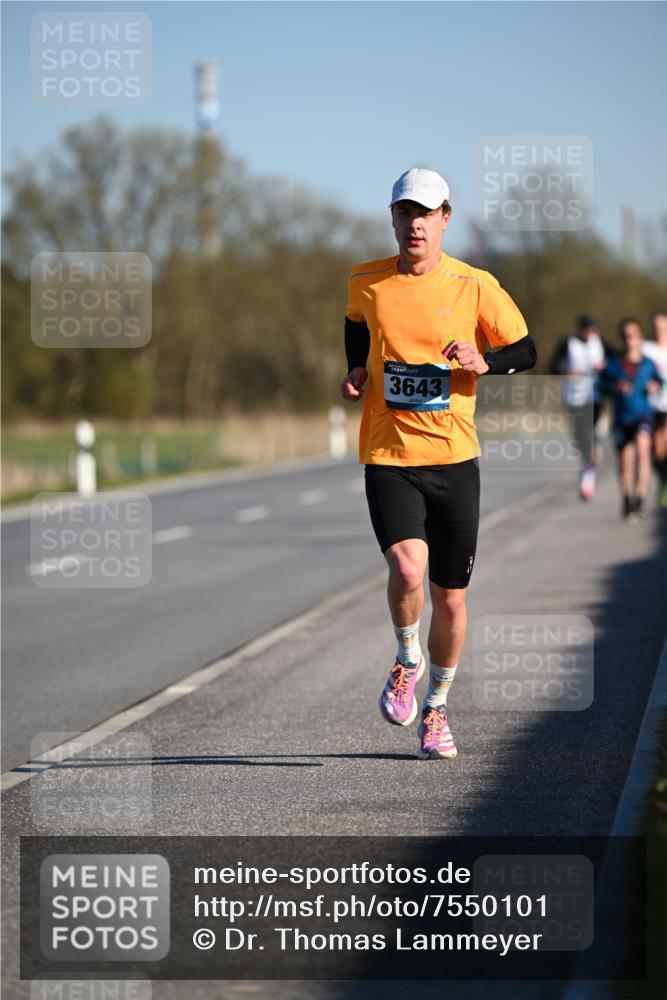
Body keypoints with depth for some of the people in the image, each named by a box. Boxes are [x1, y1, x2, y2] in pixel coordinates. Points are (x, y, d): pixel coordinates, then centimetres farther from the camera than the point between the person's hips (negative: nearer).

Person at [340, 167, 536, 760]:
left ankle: (437, 708, 29)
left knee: (450, 599, 6)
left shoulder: (475, 287, -3)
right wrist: (357, 370, 9)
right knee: (407, 567, -24)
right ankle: (407, 660, 7)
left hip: (454, 460, 0)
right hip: (388, 459, 0)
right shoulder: (366, 283, 3)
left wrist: (483, 361, -14)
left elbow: (526, 351, 6)